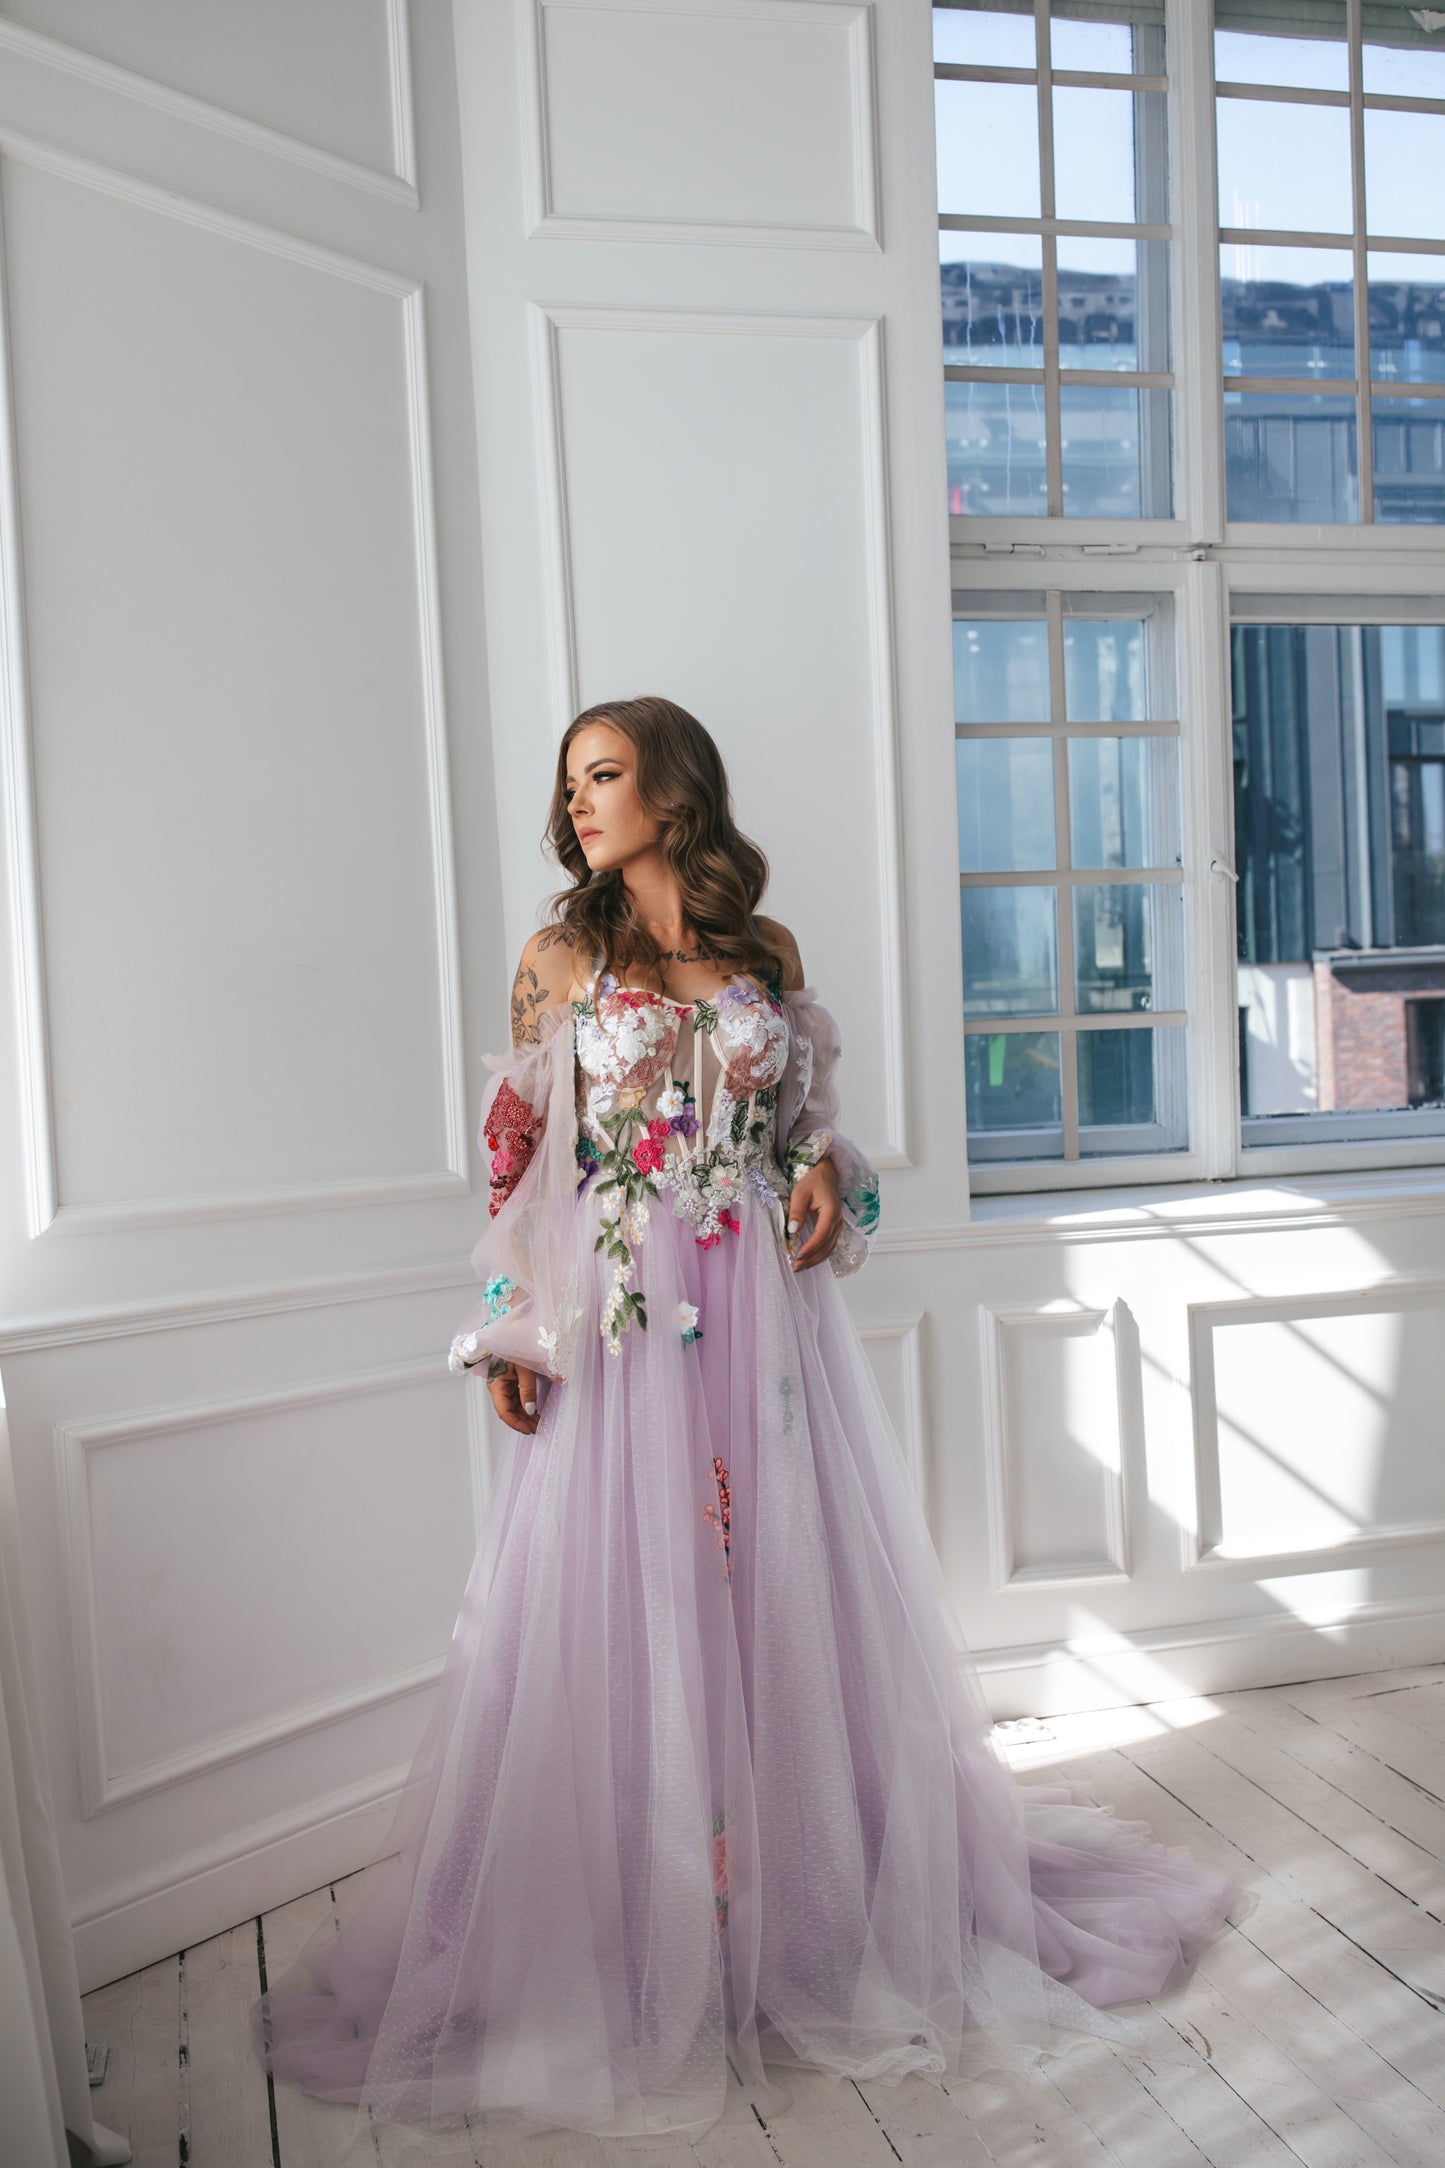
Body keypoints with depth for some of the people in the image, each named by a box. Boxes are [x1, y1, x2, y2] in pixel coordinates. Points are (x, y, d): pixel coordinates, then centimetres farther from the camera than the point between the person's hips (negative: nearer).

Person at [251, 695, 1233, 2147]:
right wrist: (508, 1332, -4)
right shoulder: (557, 961, 3)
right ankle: (642, 1938, 21)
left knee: (787, 1585, 8)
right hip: (620, 1325, -1)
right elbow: (521, 1155, 2)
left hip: (767, 1313, 2)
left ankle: (812, 1900, 28)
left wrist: (824, 1173, -5)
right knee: (629, 1602, 3)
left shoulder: (766, 951, 7)